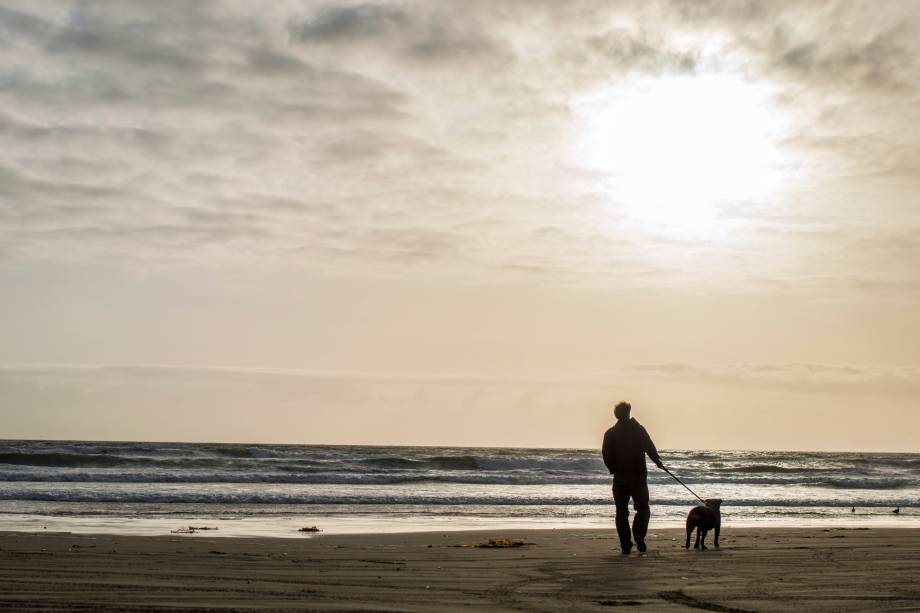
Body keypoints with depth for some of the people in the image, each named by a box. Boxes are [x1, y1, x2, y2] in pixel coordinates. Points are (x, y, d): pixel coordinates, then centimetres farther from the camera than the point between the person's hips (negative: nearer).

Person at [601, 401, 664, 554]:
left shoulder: (610, 434, 1)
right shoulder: (638, 429, -3)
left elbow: (606, 455, -3)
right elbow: (650, 448, -4)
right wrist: (658, 461, 14)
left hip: (619, 478, 1)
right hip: (638, 477, -1)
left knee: (621, 512, 8)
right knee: (643, 508, 11)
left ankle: (625, 544, 2)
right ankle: (638, 534, -14)